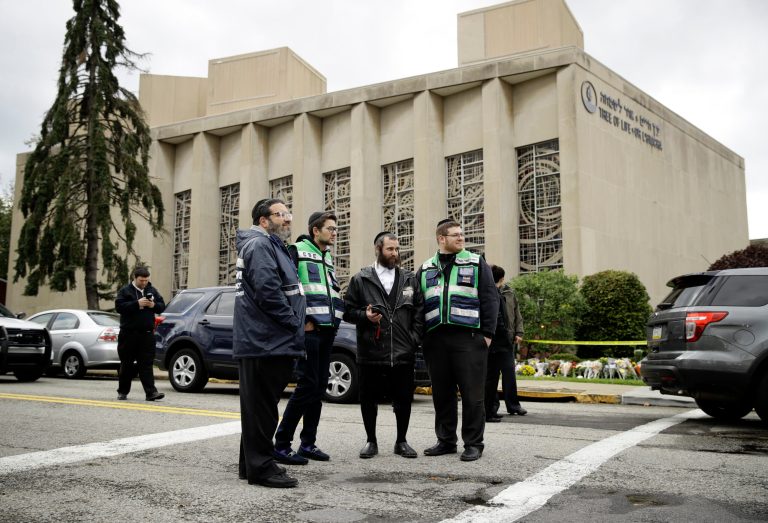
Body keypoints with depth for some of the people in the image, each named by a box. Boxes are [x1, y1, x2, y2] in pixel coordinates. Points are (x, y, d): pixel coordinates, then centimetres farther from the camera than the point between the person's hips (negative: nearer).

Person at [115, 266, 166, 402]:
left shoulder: (152, 291, 13)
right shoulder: (125, 291, 0)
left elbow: (162, 306, 13)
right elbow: (119, 306, -13)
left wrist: (153, 305, -8)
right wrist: (137, 304, -20)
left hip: (147, 334, 2)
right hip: (129, 333, -2)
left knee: (147, 364, -3)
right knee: (127, 365, 9)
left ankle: (151, 392, -9)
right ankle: (122, 392, 22)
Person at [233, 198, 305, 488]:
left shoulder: (274, 247, 23)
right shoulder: (260, 245, -11)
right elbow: (268, 291, -23)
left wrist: (294, 325, 16)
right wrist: (293, 323, -15)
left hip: (267, 342, 11)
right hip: (265, 342, -11)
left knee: (260, 406, 16)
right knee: (261, 406, -5)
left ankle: (252, 464, 25)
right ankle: (260, 468, 2)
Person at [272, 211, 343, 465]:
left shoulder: (328, 258, 20)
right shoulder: (297, 252, -6)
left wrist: (334, 321, 13)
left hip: (326, 331, 8)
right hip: (309, 330, -8)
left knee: (319, 386, 9)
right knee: (307, 385, -10)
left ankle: (308, 443, 18)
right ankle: (281, 444, -1)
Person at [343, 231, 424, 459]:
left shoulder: (410, 280, 11)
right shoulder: (360, 280, 4)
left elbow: (419, 311, 11)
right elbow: (348, 310, 5)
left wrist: (414, 337, 0)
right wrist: (365, 316, -14)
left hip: (403, 353, 2)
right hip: (371, 353, -2)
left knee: (403, 401, 8)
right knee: (369, 400, 7)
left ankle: (401, 441, 24)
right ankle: (371, 441, 23)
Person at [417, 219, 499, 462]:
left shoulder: (476, 264, 7)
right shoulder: (425, 269, 16)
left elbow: (490, 299, 2)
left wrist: (487, 333, -6)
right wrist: (421, 337, 9)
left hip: (469, 338, -3)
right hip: (435, 339, 3)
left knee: (472, 394, -2)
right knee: (441, 393, 8)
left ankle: (473, 443, 7)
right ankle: (446, 441, 20)